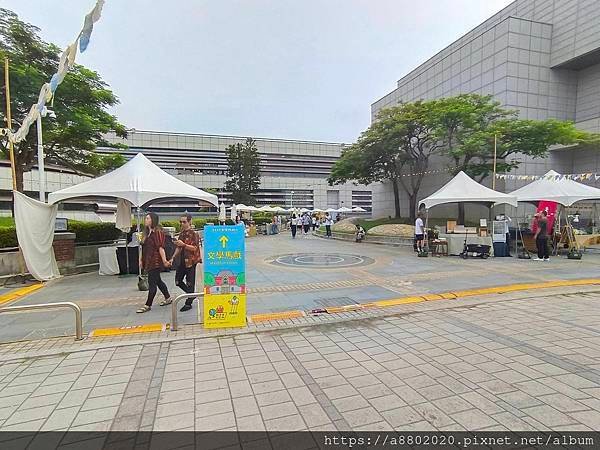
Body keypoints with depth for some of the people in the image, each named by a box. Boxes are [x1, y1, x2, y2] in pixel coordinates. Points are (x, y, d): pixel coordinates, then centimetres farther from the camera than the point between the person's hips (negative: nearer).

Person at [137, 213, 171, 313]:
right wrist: (141, 260, 17)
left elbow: (160, 247, -19)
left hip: (155, 262, -9)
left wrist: (164, 260, -23)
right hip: (148, 261, 9)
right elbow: (144, 248, 18)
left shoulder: (158, 232, -12)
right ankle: (168, 298, 31)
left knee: (152, 283, -3)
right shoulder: (146, 232, 14)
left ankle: (148, 305, 4)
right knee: (157, 280, 17)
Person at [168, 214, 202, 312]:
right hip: (182, 261, 8)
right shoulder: (181, 233, 12)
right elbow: (179, 248, 19)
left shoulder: (193, 234, -11)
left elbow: (195, 248, -17)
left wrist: (183, 244, -26)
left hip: (190, 261, -8)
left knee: (190, 282, -1)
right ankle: (191, 294, 30)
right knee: (178, 281, 12)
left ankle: (188, 303, 8)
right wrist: (173, 258, 11)